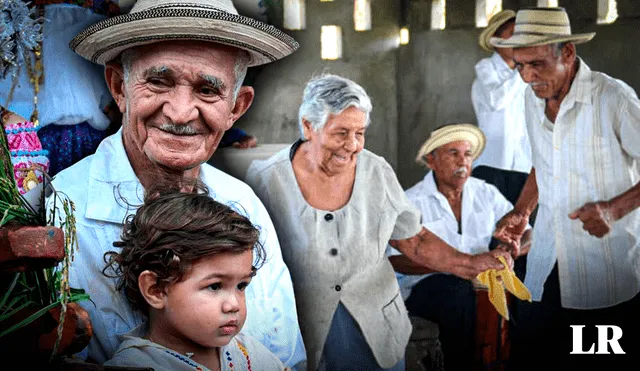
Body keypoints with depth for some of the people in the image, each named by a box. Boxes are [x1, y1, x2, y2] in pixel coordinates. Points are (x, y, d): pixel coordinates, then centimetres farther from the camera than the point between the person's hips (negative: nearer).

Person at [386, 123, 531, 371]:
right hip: (425, 285, -3)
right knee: (461, 293, -35)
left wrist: (512, 250, -14)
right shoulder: (411, 202, -2)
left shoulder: (486, 193, 12)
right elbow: (397, 260, -12)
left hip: (480, 280, 4)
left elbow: (527, 233, 10)